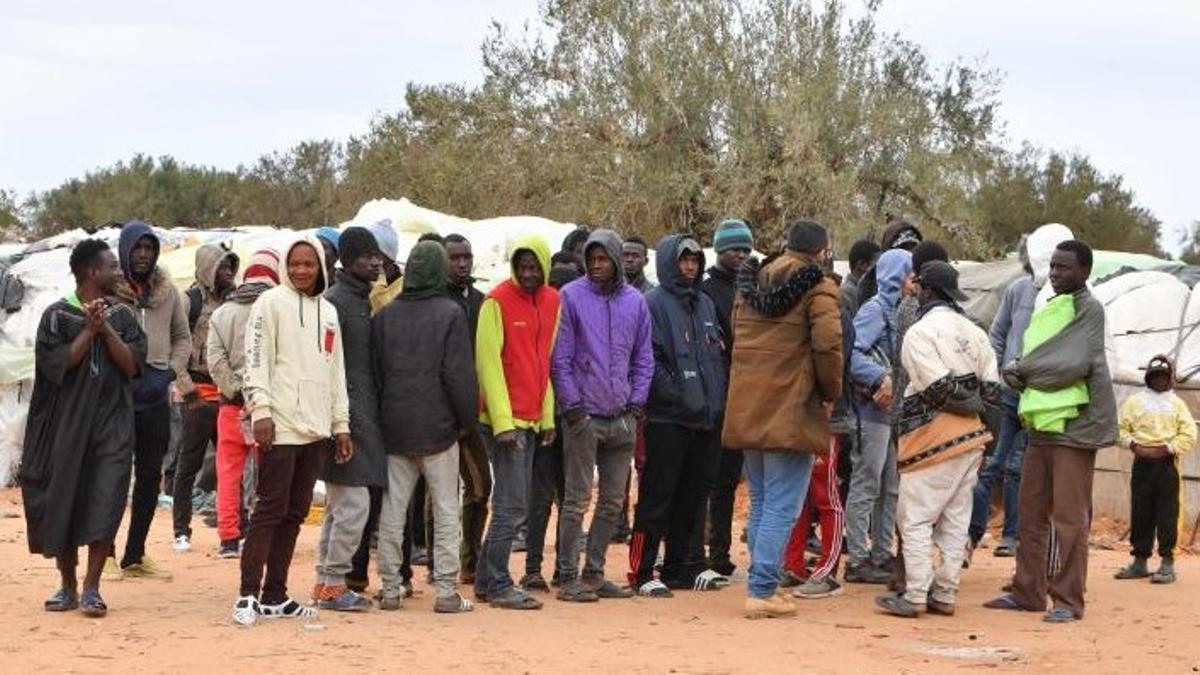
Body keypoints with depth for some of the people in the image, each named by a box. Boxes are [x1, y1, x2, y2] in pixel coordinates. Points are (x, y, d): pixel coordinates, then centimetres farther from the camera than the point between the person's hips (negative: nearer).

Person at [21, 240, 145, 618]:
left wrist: (107, 329, -10)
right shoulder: (58, 315, -2)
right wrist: (89, 330, -13)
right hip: (67, 425, -1)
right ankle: (68, 586, 17)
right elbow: (56, 364, -11)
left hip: (112, 424, 1)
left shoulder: (122, 316, 8)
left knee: (105, 504, -10)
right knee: (62, 505, 4)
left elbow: (132, 366, -1)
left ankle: (92, 587, -6)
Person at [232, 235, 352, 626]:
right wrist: (261, 410, -17)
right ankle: (249, 594, -5)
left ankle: (275, 596, 12)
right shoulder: (271, 303, -2)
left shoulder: (328, 312, 19)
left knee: (294, 513, 7)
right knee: (271, 509, -8)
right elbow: (256, 360, -9)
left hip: (316, 429, 7)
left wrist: (341, 423, 16)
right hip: (280, 426, -7)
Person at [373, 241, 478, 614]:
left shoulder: (385, 315, 4)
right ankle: (447, 591, 0)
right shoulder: (450, 313, -8)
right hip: (438, 429, -4)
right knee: (446, 509, 2)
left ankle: (390, 588, 11)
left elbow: (374, 372, 8)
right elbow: (459, 374, -10)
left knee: (392, 509, 9)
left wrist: (382, 416, 15)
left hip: (394, 427, 4)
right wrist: (466, 419, 1)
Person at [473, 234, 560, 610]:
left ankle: (487, 580, 20)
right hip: (504, 420, -7)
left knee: (513, 504, 11)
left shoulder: (552, 302, 10)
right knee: (512, 507, -8)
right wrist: (503, 421, -18)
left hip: (532, 420, 7)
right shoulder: (498, 301, -10)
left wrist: (548, 416, 8)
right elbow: (488, 363, -13)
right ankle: (497, 586, 0)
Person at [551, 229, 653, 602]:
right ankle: (569, 576, 2)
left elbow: (643, 358, 15)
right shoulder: (571, 296, -3)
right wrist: (573, 404, -9)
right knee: (577, 499, -3)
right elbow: (560, 357, -3)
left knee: (613, 501, 9)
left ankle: (594, 572, 18)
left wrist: (637, 401, 4)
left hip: (623, 416, 5)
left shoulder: (635, 301, 10)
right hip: (584, 416, -5)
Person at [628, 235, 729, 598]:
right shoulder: (655, 303, -7)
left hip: (706, 419, 7)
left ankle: (680, 566, 21)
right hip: (667, 418, -7)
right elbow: (650, 361, -14)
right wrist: (681, 400, -18)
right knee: (657, 496, -5)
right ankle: (642, 572, -1)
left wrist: (716, 401, 6)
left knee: (691, 498, 12)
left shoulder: (706, 304, 16)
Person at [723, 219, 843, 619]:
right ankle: (762, 591, -8)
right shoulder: (817, 287, -7)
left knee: (760, 503, 16)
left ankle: (760, 584, 17)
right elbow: (828, 343, -18)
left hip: (747, 412, 7)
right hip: (792, 412, -7)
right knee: (782, 507, -4)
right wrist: (831, 391, -4)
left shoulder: (752, 284, 14)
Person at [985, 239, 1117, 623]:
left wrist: (1021, 371, -7)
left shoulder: (1088, 310, -8)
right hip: (1041, 426, 8)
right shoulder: (1049, 308, 16)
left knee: (1070, 518, -5)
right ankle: (1028, 592, 17)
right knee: (1031, 514, 10)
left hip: (1074, 426, -8)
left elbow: (1073, 364, -18)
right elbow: (1032, 359, 17)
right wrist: (1021, 375, -7)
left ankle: (1068, 600, -2)